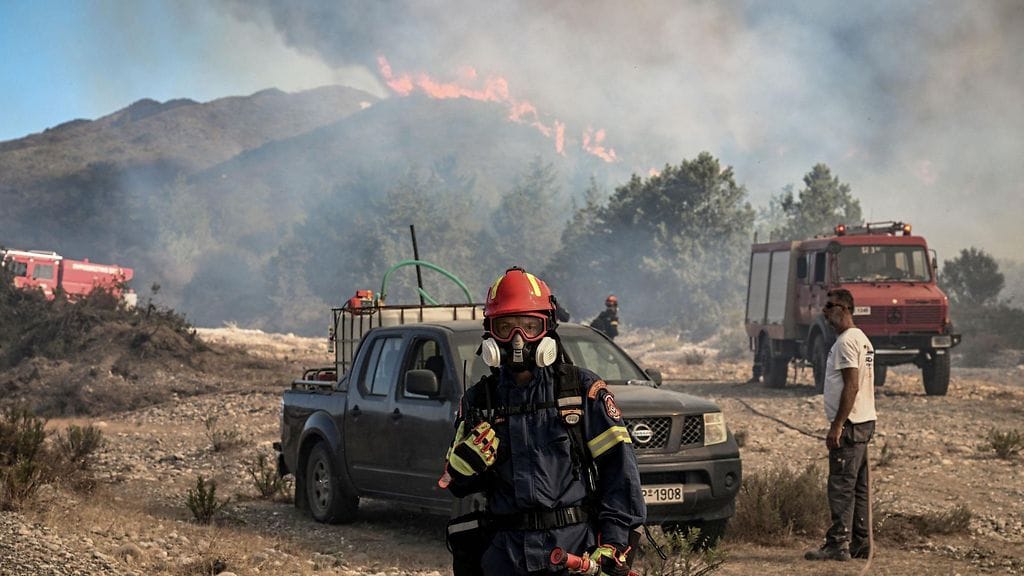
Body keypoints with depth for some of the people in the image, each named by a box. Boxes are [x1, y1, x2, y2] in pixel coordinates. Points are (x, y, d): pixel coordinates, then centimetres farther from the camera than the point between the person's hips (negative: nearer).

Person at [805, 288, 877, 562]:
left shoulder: (846, 341, -15)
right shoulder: (862, 339, 19)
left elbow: (852, 386, -22)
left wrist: (837, 426, -22)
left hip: (850, 425, -11)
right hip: (863, 422, 11)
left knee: (841, 486, -10)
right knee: (857, 486, 12)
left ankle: (838, 544, -11)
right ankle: (860, 543, 15)